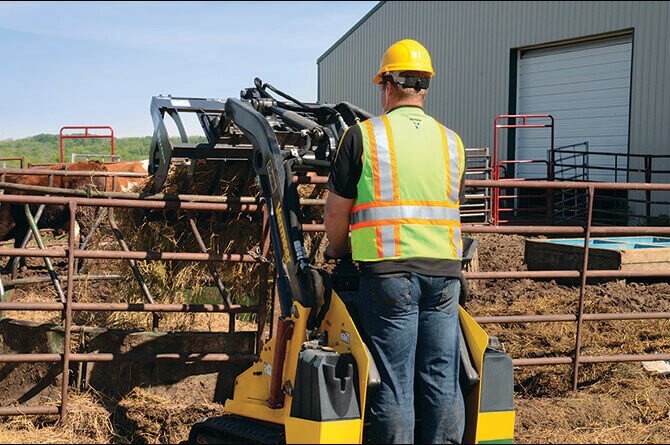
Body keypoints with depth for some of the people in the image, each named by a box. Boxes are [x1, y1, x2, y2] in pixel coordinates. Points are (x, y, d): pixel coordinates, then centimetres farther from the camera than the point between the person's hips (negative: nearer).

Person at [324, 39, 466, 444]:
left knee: (394, 384, 0)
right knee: (443, 381, 7)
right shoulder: (452, 142, 12)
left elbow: (337, 213, 4)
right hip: (445, 272, 4)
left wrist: (337, 251, 23)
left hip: (389, 273, -4)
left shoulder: (364, 135, 0)